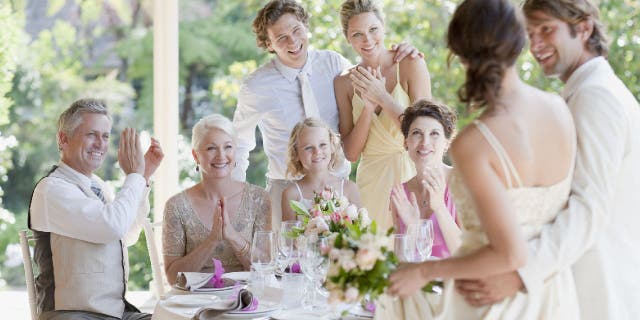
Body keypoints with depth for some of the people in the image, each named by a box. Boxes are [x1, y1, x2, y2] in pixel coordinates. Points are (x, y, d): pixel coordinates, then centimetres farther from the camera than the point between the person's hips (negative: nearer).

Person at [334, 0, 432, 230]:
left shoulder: (411, 65, -4)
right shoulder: (344, 83, 4)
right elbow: (351, 153, 1)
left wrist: (382, 97, -15)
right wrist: (368, 107, -12)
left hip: (412, 177, -2)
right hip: (372, 183, 2)